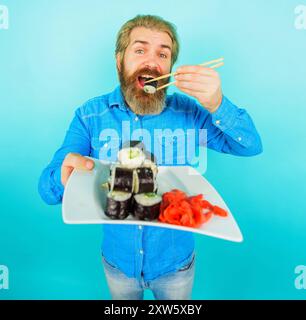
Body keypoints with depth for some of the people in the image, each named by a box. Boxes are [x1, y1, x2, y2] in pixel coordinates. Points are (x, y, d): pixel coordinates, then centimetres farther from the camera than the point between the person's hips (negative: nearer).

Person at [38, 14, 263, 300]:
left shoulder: (189, 110, -13)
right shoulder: (89, 115, -13)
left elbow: (251, 146, -13)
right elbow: (47, 188, -14)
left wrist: (218, 106, -33)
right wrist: (64, 177, -40)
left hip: (176, 262, 0)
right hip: (118, 260, 1)